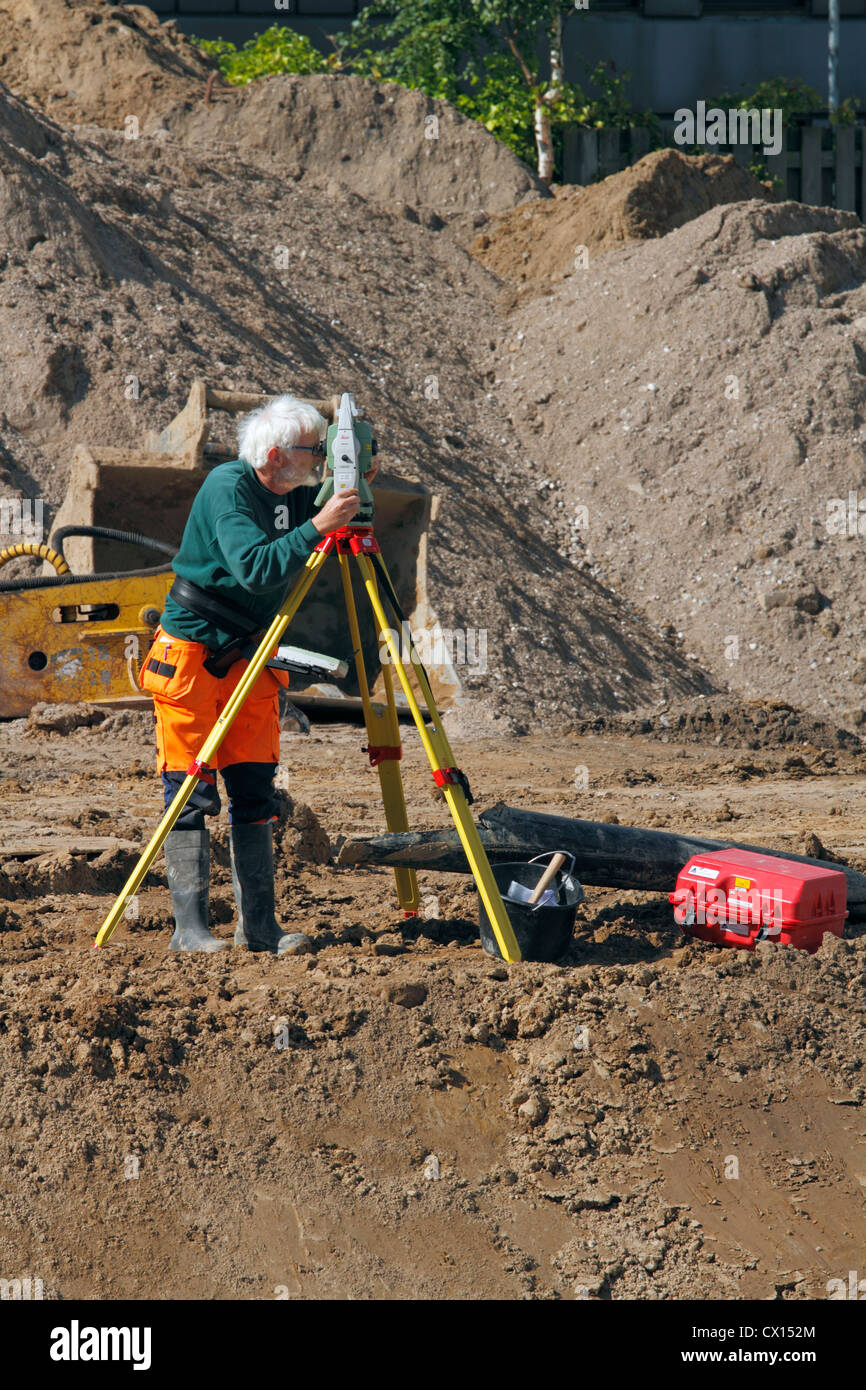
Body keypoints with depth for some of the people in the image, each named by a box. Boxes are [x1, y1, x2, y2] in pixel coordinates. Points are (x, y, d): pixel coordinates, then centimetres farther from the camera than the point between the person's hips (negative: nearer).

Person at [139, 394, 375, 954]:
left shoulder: (291, 495, 5)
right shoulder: (227, 488, -18)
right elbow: (254, 567, -30)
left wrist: (353, 489, -3)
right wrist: (317, 527, -33)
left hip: (249, 659, 7)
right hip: (191, 656, -7)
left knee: (256, 791, 4)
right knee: (191, 793, -6)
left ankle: (260, 926, 6)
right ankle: (190, 928, -5)